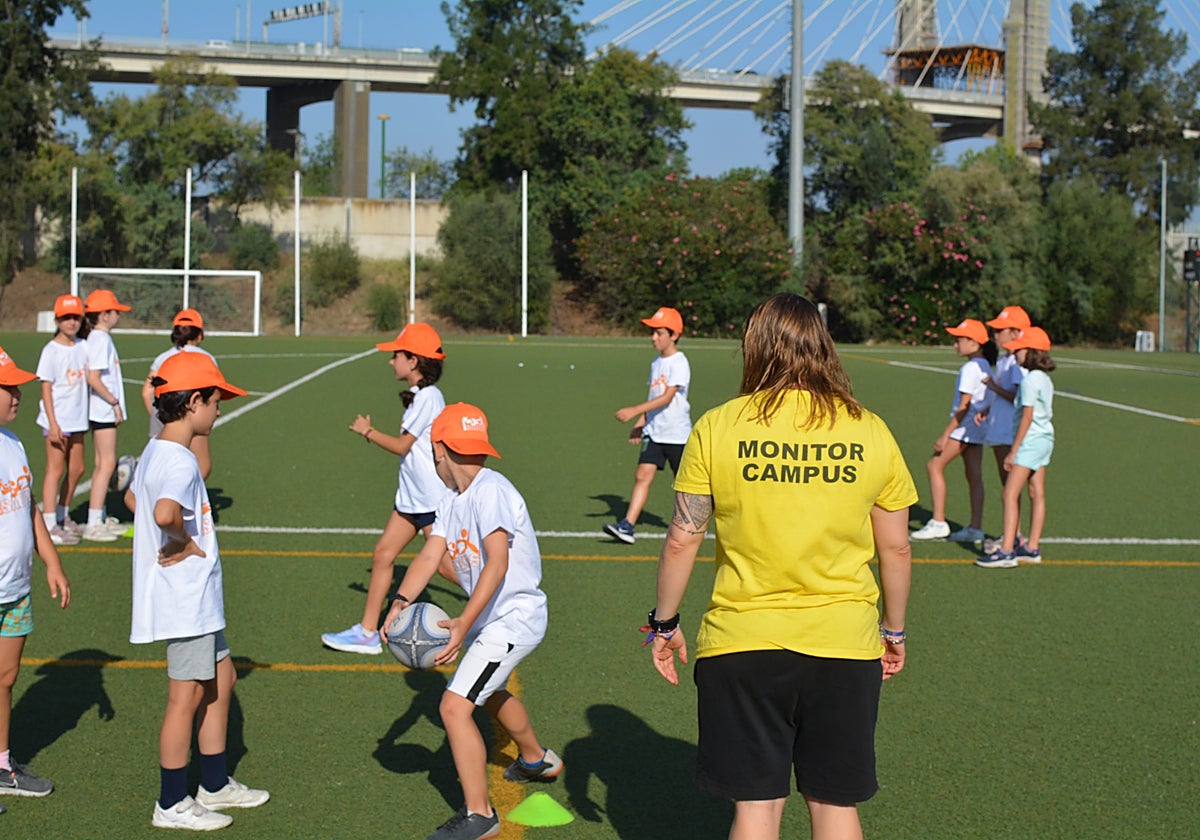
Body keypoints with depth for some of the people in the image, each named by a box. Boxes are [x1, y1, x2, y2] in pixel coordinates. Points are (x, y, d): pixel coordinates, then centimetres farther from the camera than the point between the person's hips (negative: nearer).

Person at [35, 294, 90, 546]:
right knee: (55, 470, -7)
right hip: (57, 420, -7)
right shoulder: (51, 350, -11)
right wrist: (53, 423, -17)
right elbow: (46, 388, -12)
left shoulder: (82, 346, 6)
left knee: (76, 469, 14)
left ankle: (62, 517, 29)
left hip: (77, 419, 7)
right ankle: (49, 525, -5)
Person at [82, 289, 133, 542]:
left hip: (104, 410, 10)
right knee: (107, 463, -9)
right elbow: (93, 379, -22)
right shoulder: (100, 339, -15)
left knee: (103, 463, 14)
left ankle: (100, 518, 20)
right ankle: (93, 524, -8)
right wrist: (114, 402, -17)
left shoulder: (101, 338, 14)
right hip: (103, 410, -10)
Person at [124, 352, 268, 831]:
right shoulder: (180, 462, -22)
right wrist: (184, 542, -22)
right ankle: (172, 805, 11)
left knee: (221, 679, 19)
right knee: (187, 697, 0)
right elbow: (165, 512, -42)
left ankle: (215, 785, 30)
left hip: (195, 598, 10)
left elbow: (132, 497, 28)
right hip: (184, 598, -10)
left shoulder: (154, 452, 9)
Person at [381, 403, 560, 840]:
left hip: (513, 618, -11)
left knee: (455, 706, -16)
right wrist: (401, 601, -20)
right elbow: (430, 556, -3)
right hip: (492, 618, 11)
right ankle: (537, 759, 58)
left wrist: (465, 623, -40)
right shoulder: (452, 500, 5)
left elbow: (498, 563, -34)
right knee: (489, 691, 33)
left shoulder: (490, 491, -24)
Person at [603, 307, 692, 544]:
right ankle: (627, 526, -14)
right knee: (643, 475, -6)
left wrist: (635, 411, -27)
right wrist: (640, 424, 13)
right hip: (654, 433, 6)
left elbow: (667, 398, -22)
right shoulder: (656, 363, 11)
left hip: (677, 434, -6)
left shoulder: (679, 363, -14)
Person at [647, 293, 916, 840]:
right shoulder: (871, 432, 0)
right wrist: (894, 631, 20)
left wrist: (664, 622, 11)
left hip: (742, 640, -1)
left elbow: (683, 539, -2)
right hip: (844, 643, 2)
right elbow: (896, 548, 6)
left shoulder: (717, 427, -5)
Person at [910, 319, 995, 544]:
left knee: (934, 466, -4)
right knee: (974, 476, 8)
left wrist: (945, 434, -18)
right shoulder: (985, 366, 13)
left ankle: (938, 523, -7)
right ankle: (975, 528, 7)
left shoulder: (970, 367, -15)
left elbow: (964, 405, -18)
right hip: (979, 427, 9)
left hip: (965, 425, -9)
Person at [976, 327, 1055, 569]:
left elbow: (1027, 417, -19)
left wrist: (1014, 451, -17)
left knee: (1010, 494, -10)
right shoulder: (1045, 379, 12)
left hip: (1031, 440, -10)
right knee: (1037, 494, 11)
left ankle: (1006, 551, -13)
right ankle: (1032, 548, 15)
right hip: (1045, 440, 10)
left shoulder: (1031, 379, -17)